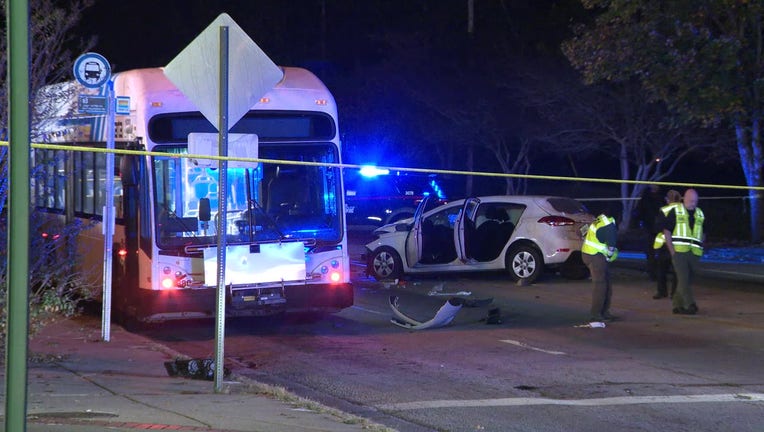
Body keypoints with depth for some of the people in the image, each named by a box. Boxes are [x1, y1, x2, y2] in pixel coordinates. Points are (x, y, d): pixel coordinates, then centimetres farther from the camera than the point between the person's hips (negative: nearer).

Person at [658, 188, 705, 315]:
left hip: (694, 253, 5)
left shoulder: (700, 214, 15)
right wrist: (672, 250, -9)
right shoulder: (675, 211, 1)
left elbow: (703, 234, 24)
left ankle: (677, 304, 15)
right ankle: (690, 305, -19)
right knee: (684, 279, -14)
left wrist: (700, 248, 8)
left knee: (687, 281, 6)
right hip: (679, 251, -5)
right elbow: (667, 231, -1)